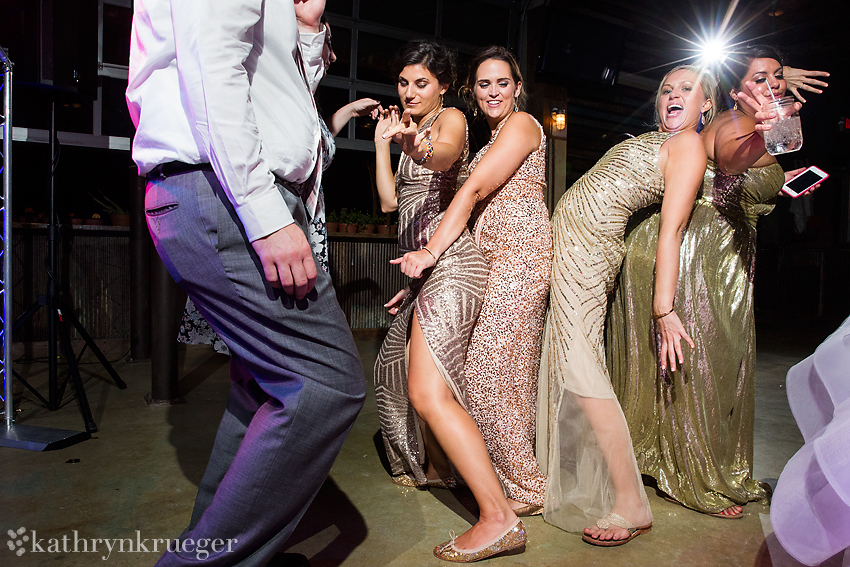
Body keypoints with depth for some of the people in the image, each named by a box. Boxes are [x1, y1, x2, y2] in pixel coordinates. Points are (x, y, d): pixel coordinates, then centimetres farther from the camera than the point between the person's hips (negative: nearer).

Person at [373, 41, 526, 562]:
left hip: (450, 263, -10)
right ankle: (436, 465, 37)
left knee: (428, 393, -21)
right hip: (426, 268, 10)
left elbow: (444, 154, -26)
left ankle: (500, 518, -19)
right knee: (398, 369, 19)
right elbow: (390, 201, 17)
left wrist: (419, 148, -47)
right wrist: (384, 142, 14)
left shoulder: (451, 119, -1)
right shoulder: (411, 132, 24)